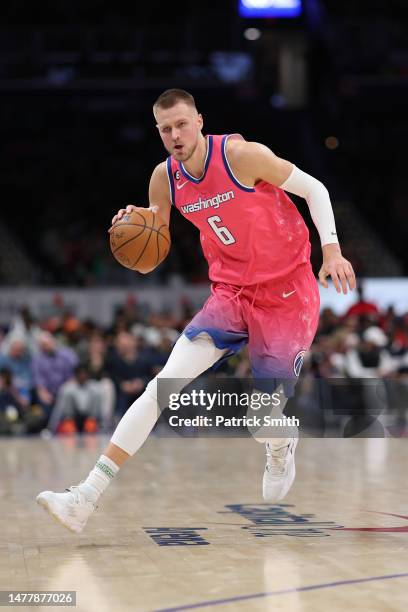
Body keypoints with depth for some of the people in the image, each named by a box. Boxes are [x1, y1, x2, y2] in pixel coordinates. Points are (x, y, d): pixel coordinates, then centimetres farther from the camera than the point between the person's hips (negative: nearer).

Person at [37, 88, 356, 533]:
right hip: (230, 293, 4)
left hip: (287, 291, -4)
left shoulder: (241, 155, -18)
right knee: (164, 384, -13)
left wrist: (331, 249, -17)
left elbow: (314, 189, -7)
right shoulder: (164, 178, -3)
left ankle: (281, 449, 37)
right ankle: (85, 499, -17)